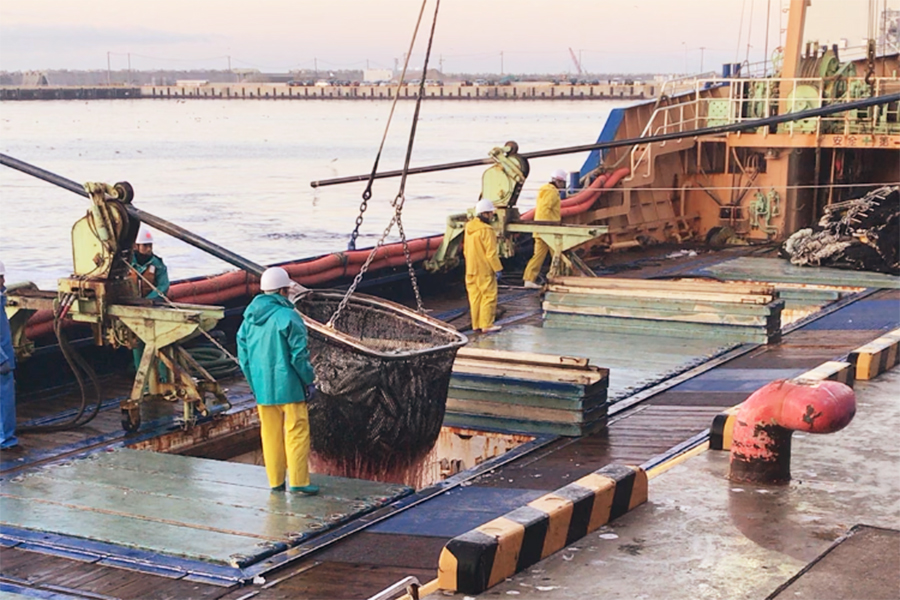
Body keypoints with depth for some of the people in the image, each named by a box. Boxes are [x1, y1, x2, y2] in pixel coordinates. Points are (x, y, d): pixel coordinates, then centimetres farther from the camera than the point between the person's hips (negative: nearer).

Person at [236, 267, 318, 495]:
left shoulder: (249, 318, 7)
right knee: (297, 433, 1)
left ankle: (275, 482, 18)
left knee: (270, 434, 13)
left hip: (262, 388, 6)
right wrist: (309, 380, -1)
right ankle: (298, 482, -1)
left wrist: (254, 384, 18)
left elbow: (243, 355, 10)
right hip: (288, 386, -6)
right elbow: (299, 355, -13)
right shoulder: (288, 317, -14)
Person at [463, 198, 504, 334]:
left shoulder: (469, 228, 9)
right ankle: (486, 325, -4)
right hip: (484, 270, -8)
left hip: (471, 270, 8)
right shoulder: (486, 230, -18)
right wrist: (498, 268, -11)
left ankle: (476, 324, 16)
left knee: (475, 296, 12)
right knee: (489, 296, -2)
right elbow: (491, 252, -18)